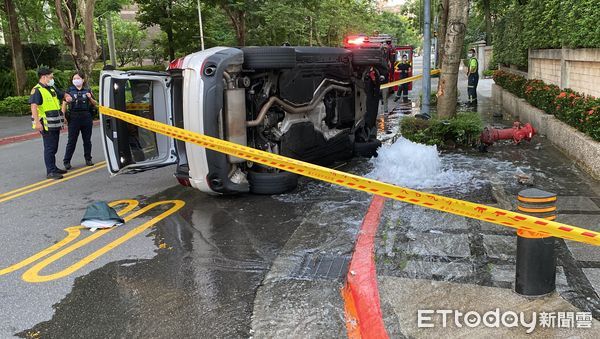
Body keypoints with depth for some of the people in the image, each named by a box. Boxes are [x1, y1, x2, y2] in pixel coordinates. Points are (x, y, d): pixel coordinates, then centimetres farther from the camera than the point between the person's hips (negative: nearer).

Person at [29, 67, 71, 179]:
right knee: (49, 148, -6)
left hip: (55, 124, 9)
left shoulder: (52, 89, 16)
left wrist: (67, 96, 6)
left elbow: (62, 95, 32)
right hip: (46, 125, -8)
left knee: (54, 147, 15)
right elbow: (34, 106, -22)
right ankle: (50, 172, -3)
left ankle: (53, 168, 26)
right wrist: (37, 122, -31)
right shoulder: (37, 90, -11)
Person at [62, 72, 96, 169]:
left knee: (87, 140, 9)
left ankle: (88, 159, 21)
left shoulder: (87, 91, 10)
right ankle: (66, 161, 3)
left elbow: (95, 104, 14)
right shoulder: (69, 91, 5)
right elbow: (64, 104, 4)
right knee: (72, 140, -2)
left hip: (86, 117, 2)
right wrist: (63, 116, -5)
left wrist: (90, 98, -6)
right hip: (74, 118, -2)